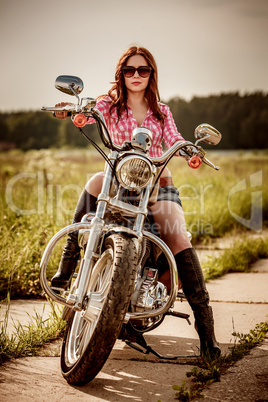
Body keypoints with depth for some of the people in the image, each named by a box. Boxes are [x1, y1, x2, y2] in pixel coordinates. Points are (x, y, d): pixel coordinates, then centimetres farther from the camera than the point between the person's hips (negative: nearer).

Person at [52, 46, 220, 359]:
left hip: (158, 184, 0)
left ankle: (204, 320, -22)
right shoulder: (110, 105, 8)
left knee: (178, 237, -23)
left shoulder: (161, 110, 13)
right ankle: (67, 266, -22)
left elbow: (175, 143, 2)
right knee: (95, 181, -32)